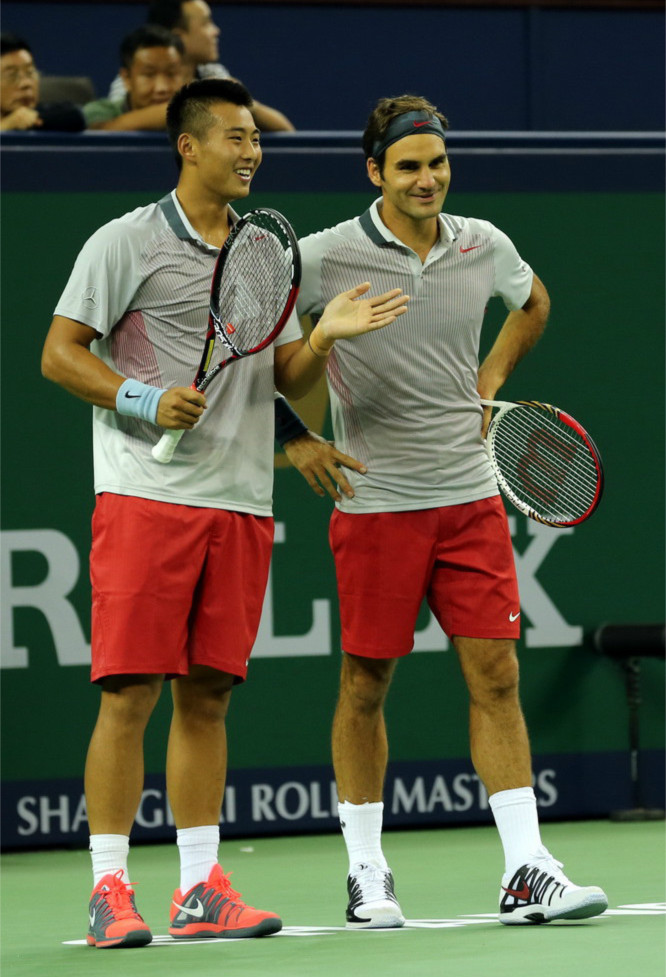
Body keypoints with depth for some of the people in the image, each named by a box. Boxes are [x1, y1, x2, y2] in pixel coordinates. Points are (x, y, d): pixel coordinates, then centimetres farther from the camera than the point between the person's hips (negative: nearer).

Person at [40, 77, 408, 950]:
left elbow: (291, 381, 17)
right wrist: (143, 401, -17)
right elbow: (60, 354, -3)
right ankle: (110, 890, -4)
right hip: (146, 494, -5)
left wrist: (324, 335, -3)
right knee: (130, 692, -7)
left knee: (207, 695, 6)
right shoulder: (128, 243, -2)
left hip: (241, 502, 5)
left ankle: (201, 889, 9)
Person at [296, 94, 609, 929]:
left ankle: (526, 873, -1)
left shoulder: (484, 247, 3)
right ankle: (366, 874, 16)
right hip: (376, 504, -3)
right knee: (365, 685, 4)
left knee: (496, 678, -1)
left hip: (471, 496, 3)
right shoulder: (326, 256, -9)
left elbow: (532, 303, 26)